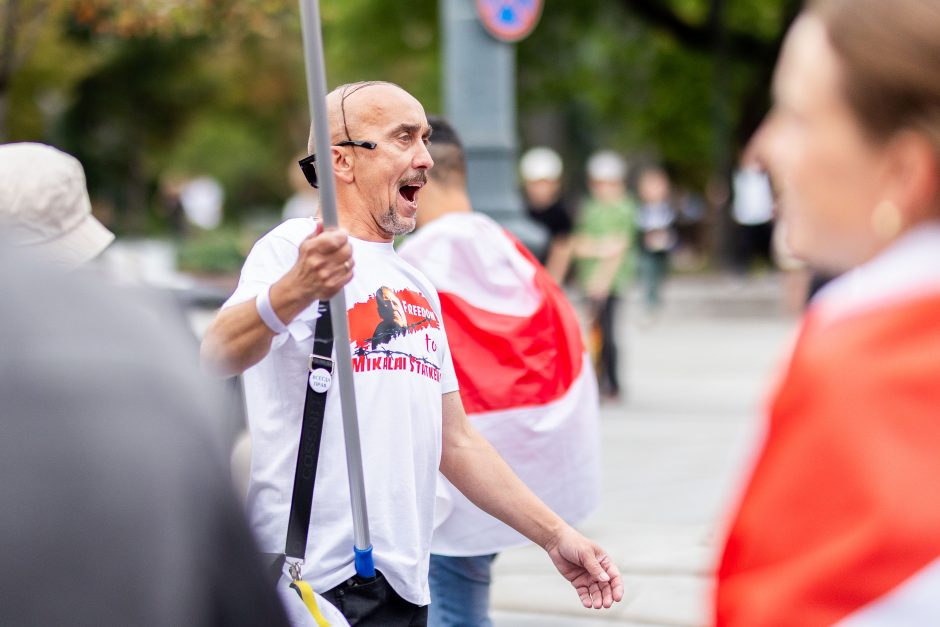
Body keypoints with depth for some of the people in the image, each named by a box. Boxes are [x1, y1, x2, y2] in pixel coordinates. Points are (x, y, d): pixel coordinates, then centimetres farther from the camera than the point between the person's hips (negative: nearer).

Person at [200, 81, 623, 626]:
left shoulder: (418, 287, 21)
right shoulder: (295, 248, -6)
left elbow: (455, 442, 25)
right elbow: (218, 357, -26)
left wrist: (554, 534, 20)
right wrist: (291, 294, -46)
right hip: (315, 580, -8)